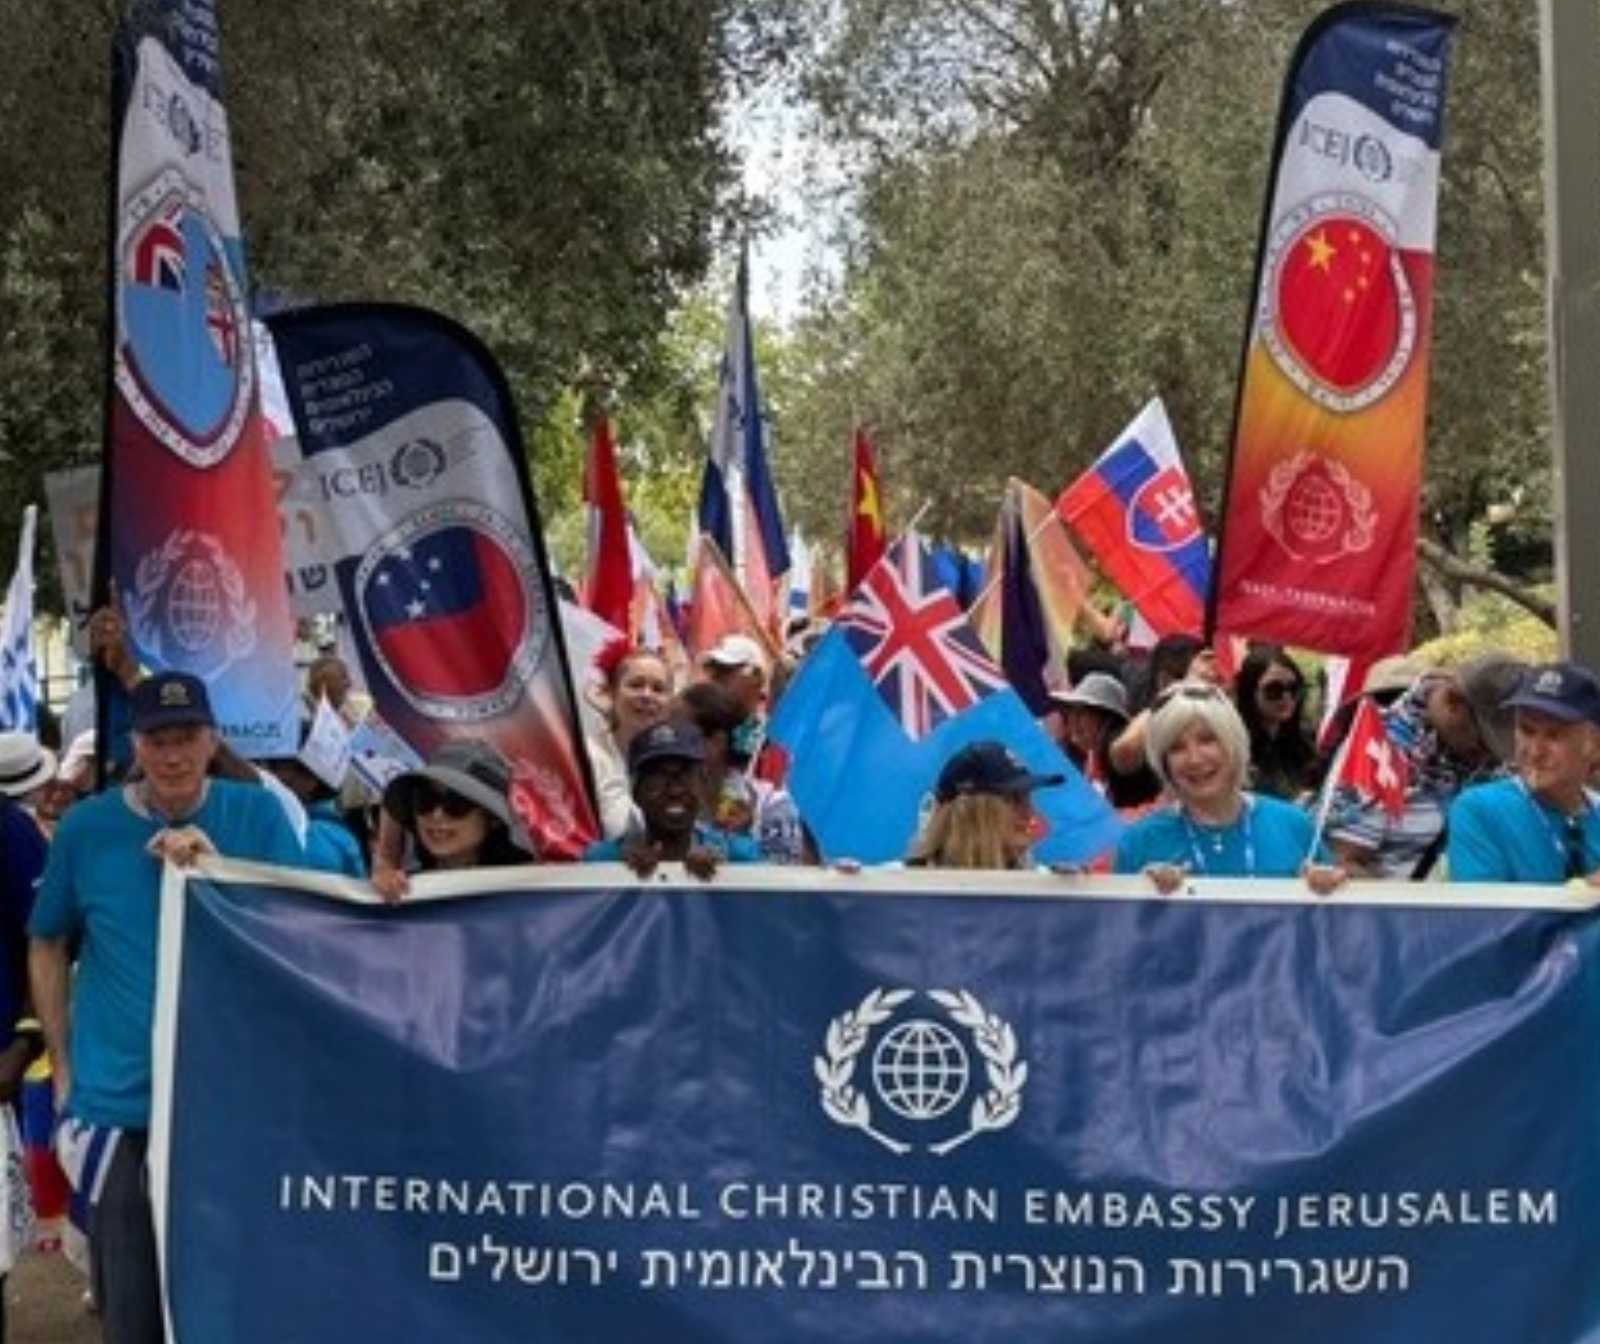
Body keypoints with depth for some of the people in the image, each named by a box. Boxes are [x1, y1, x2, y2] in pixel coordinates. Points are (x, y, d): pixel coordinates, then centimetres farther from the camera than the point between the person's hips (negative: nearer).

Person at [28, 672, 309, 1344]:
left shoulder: (257, 815, -3)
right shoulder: (86, 826, -2)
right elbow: (47, 946, 10)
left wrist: (217, 868, -19)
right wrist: (62, 1063, 7)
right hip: (119, 1100, 0)